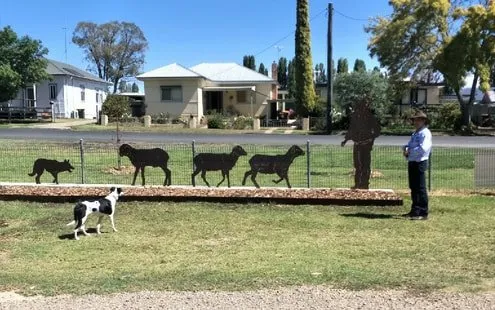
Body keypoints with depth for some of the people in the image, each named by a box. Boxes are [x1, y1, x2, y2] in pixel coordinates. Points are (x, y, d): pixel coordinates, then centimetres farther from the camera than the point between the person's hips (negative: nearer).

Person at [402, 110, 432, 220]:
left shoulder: (425, 133, -10)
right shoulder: (415, 133, 21)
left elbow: (423, 148, -23)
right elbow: (409, 145, 23)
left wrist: (409, 151, -14)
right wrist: (405, 149, 0)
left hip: (419, 163, -10)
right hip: (412, 162, 10)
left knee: (421, 188, -7)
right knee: (413, 188, 14)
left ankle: (423, 213, -3)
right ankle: (415, 211, 24)